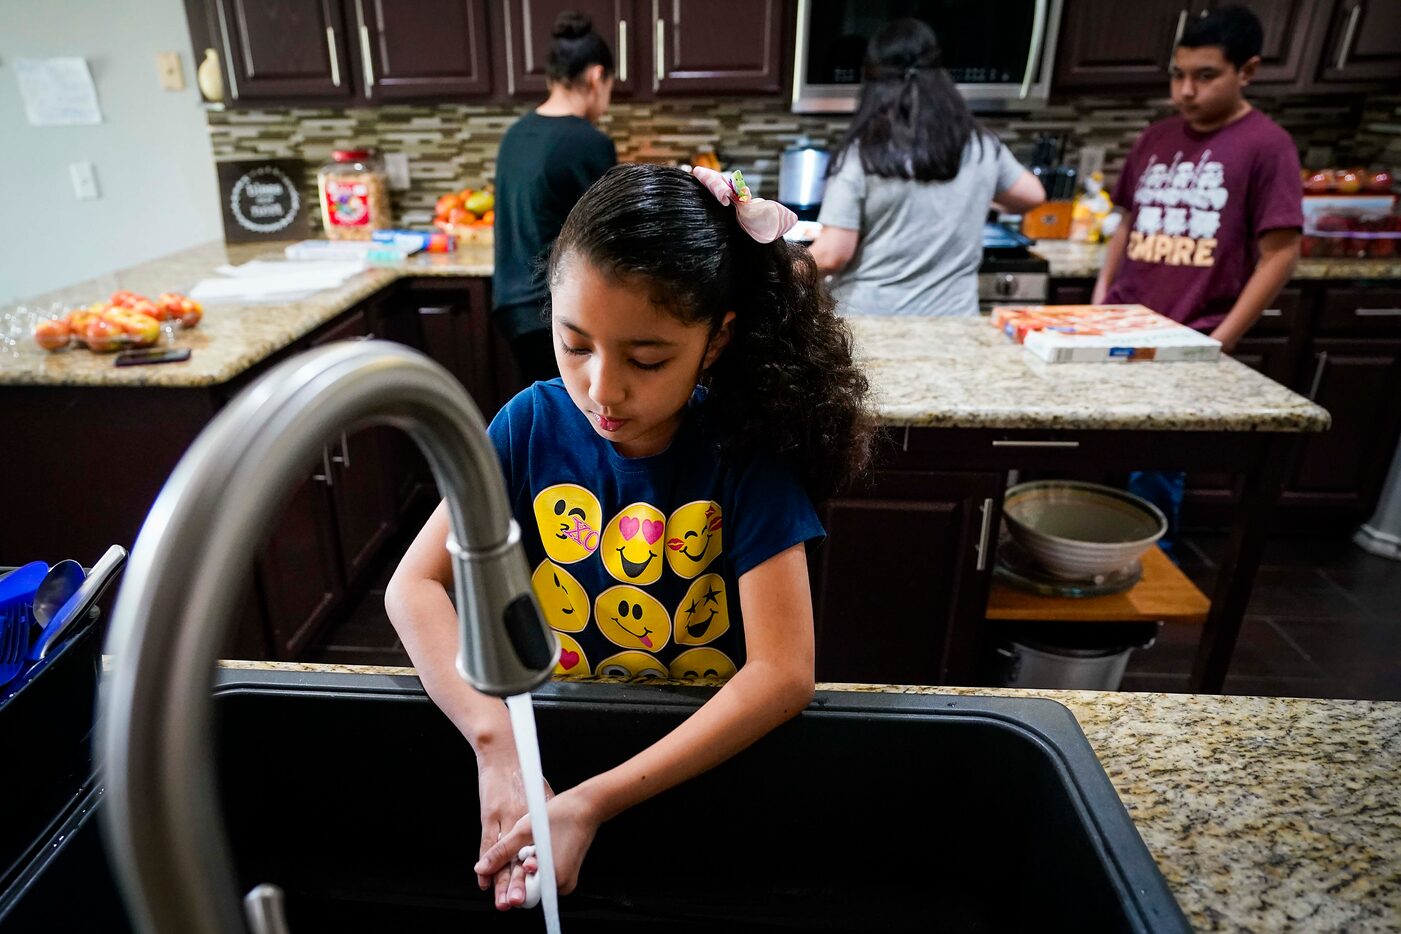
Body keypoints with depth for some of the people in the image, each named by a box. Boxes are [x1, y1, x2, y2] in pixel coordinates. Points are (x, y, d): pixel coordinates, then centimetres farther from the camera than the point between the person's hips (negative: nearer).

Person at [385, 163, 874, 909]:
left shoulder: (747, 451, -19)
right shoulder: (531, 425, -11)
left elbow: (783, 672, -24)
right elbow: (415, 585, -13)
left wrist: (595, 802, -30)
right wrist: (497, 743, -28)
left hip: (705, 749, -2)